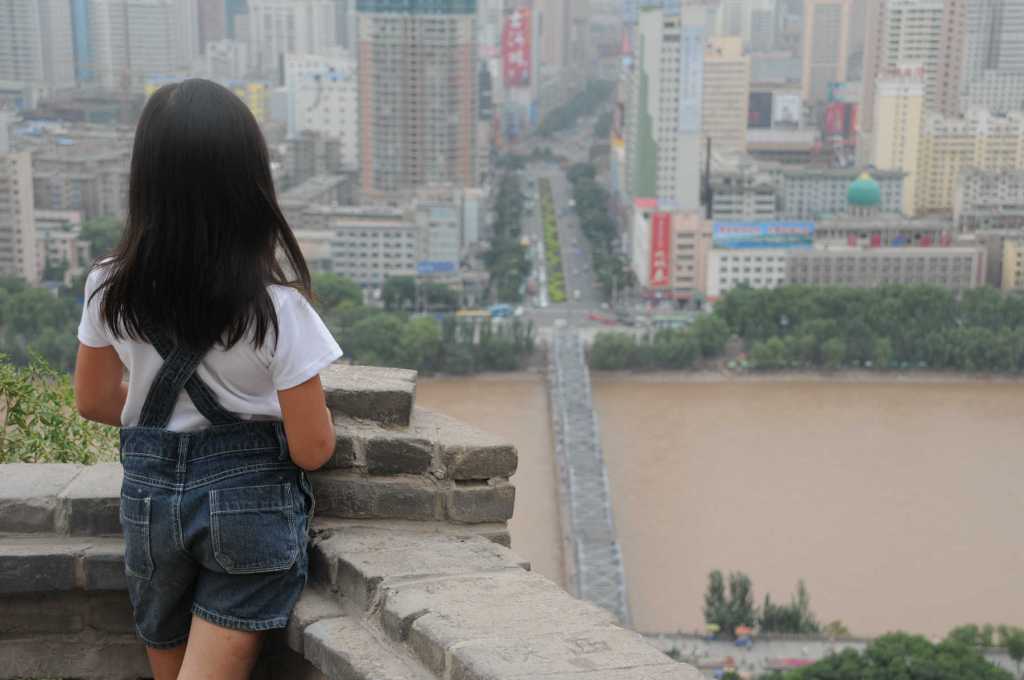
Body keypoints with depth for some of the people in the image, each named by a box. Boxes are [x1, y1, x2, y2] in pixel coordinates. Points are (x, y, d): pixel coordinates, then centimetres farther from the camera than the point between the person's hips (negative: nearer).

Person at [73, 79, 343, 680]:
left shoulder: (110, 287, -8)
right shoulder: (278, 304, -19)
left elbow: (95, 401, 8)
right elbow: (312, 449, -14)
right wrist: (315, 405, 8)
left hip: (149, 492, 4)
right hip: (250, 498, -4)